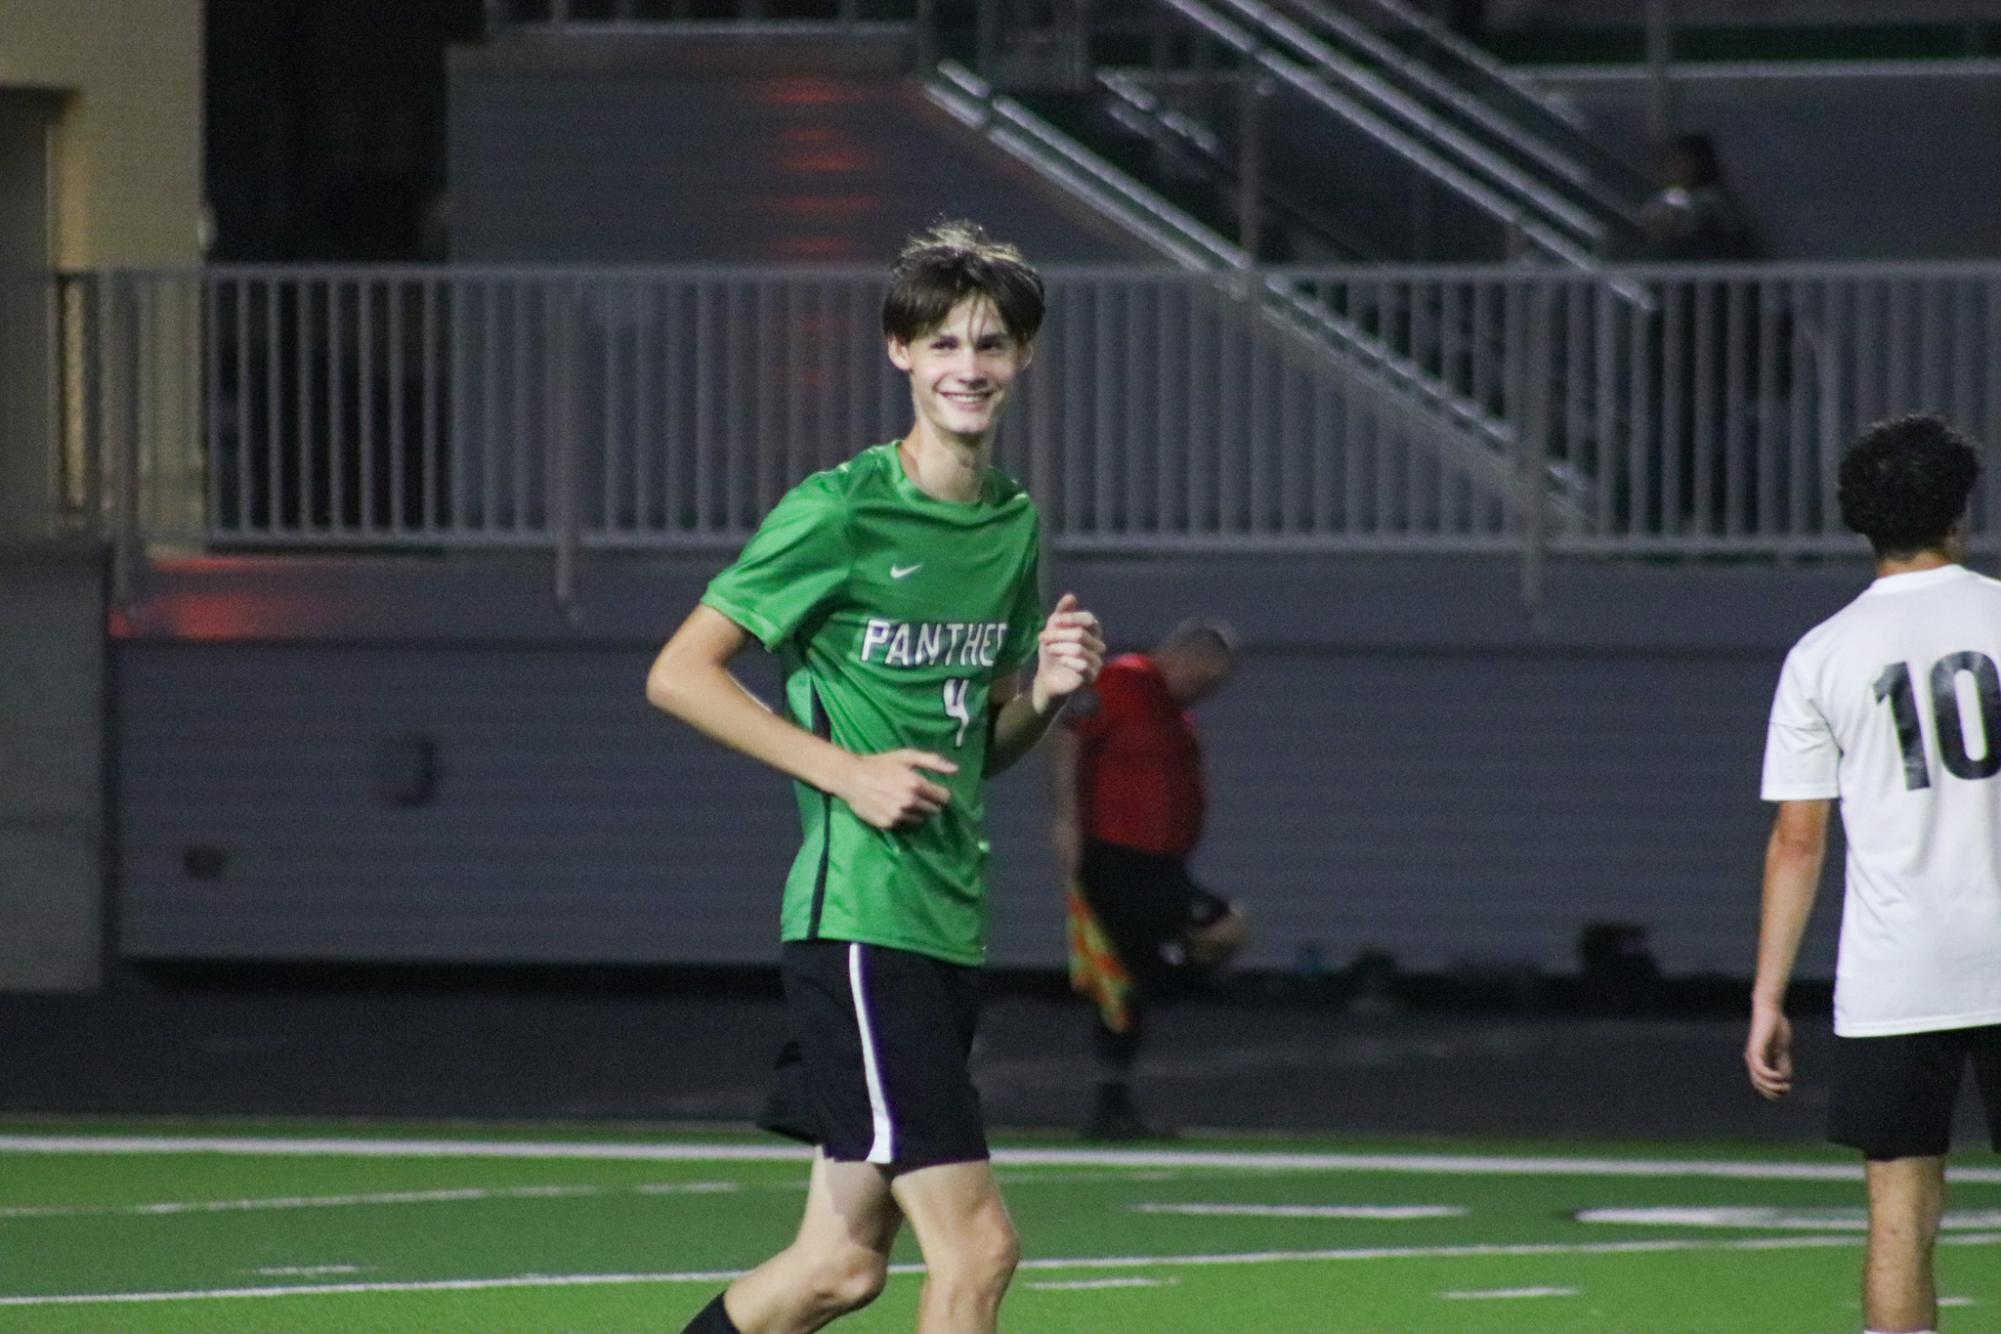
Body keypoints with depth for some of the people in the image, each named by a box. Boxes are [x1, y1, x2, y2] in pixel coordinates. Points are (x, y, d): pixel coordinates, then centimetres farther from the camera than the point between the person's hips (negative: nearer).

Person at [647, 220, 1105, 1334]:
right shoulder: (840, 513, -9)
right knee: (977, 1244, -13)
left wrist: (1046, 694, 1)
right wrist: (848, 772, -15)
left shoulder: (1014, 524, 14)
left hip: (953, 926, 8)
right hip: (858, 918, -8)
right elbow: (679, 675, -8)